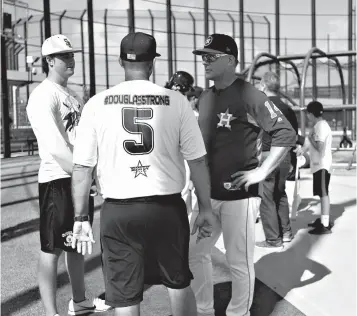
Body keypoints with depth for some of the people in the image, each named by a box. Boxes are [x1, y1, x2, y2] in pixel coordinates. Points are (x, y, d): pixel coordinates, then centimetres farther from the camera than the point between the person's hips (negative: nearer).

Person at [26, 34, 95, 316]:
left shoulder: (74, 96, 15)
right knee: (52, 249, -1)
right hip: (57, 180, -9)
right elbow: (55, 148, -20)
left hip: (81, 178, 9)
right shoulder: (43, 96, -11)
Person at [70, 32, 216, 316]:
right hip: (168, 207, 0)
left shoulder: (97, 104, -3)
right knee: (179, 282, 22)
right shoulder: (176, 101, -4)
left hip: (118, 212, 0)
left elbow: (82, 168, -1)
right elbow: (197, 161, -2)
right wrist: (206, 209, 8)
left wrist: (81, 217, 8)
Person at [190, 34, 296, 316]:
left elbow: (287, 134, -13)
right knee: (195, 252, 14)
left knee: (239, 262, 4)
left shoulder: (249, 95, -12)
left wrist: (261, 172, -15)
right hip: (208, 192, 7)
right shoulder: (205, 98, 10)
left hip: (238, 194, -7)